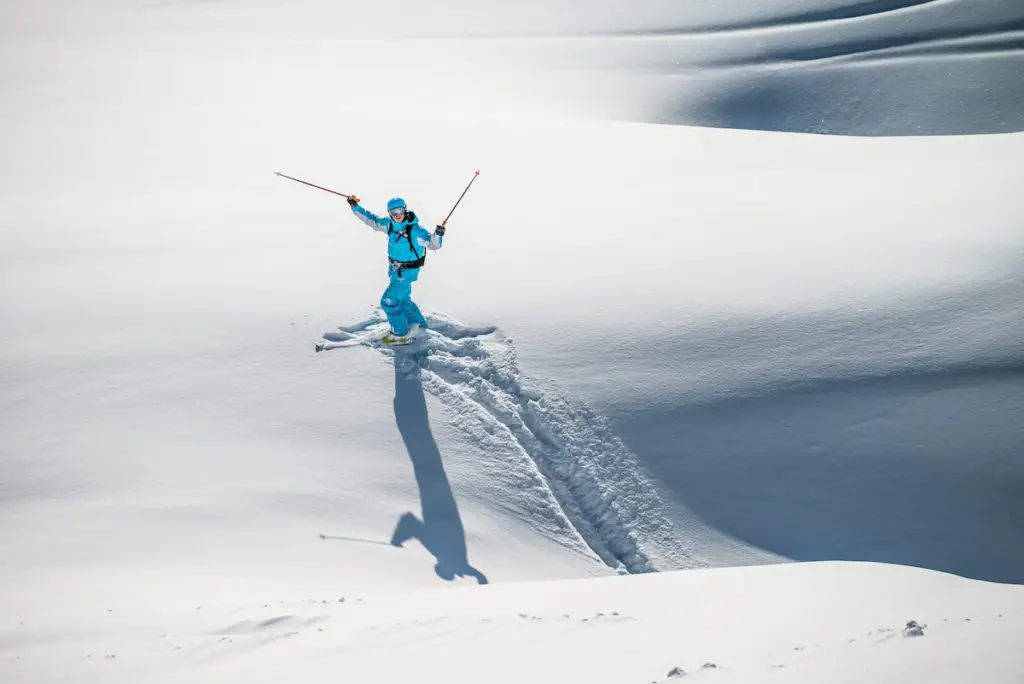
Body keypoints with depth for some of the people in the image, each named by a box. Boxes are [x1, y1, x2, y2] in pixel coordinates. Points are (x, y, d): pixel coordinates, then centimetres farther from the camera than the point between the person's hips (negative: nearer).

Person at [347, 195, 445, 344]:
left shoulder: (415, 230, -27)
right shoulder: (389, 223, -7)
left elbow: (433, 244, -28)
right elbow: (371, 220, 8)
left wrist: (438, 235, -49)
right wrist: (355, 207, 6)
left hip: (407, 272, -8)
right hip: (394, 270, 8)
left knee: (389, 301, -6)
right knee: (402, 298, 25)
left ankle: (400, 334, 10)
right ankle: (416, 322, 47)